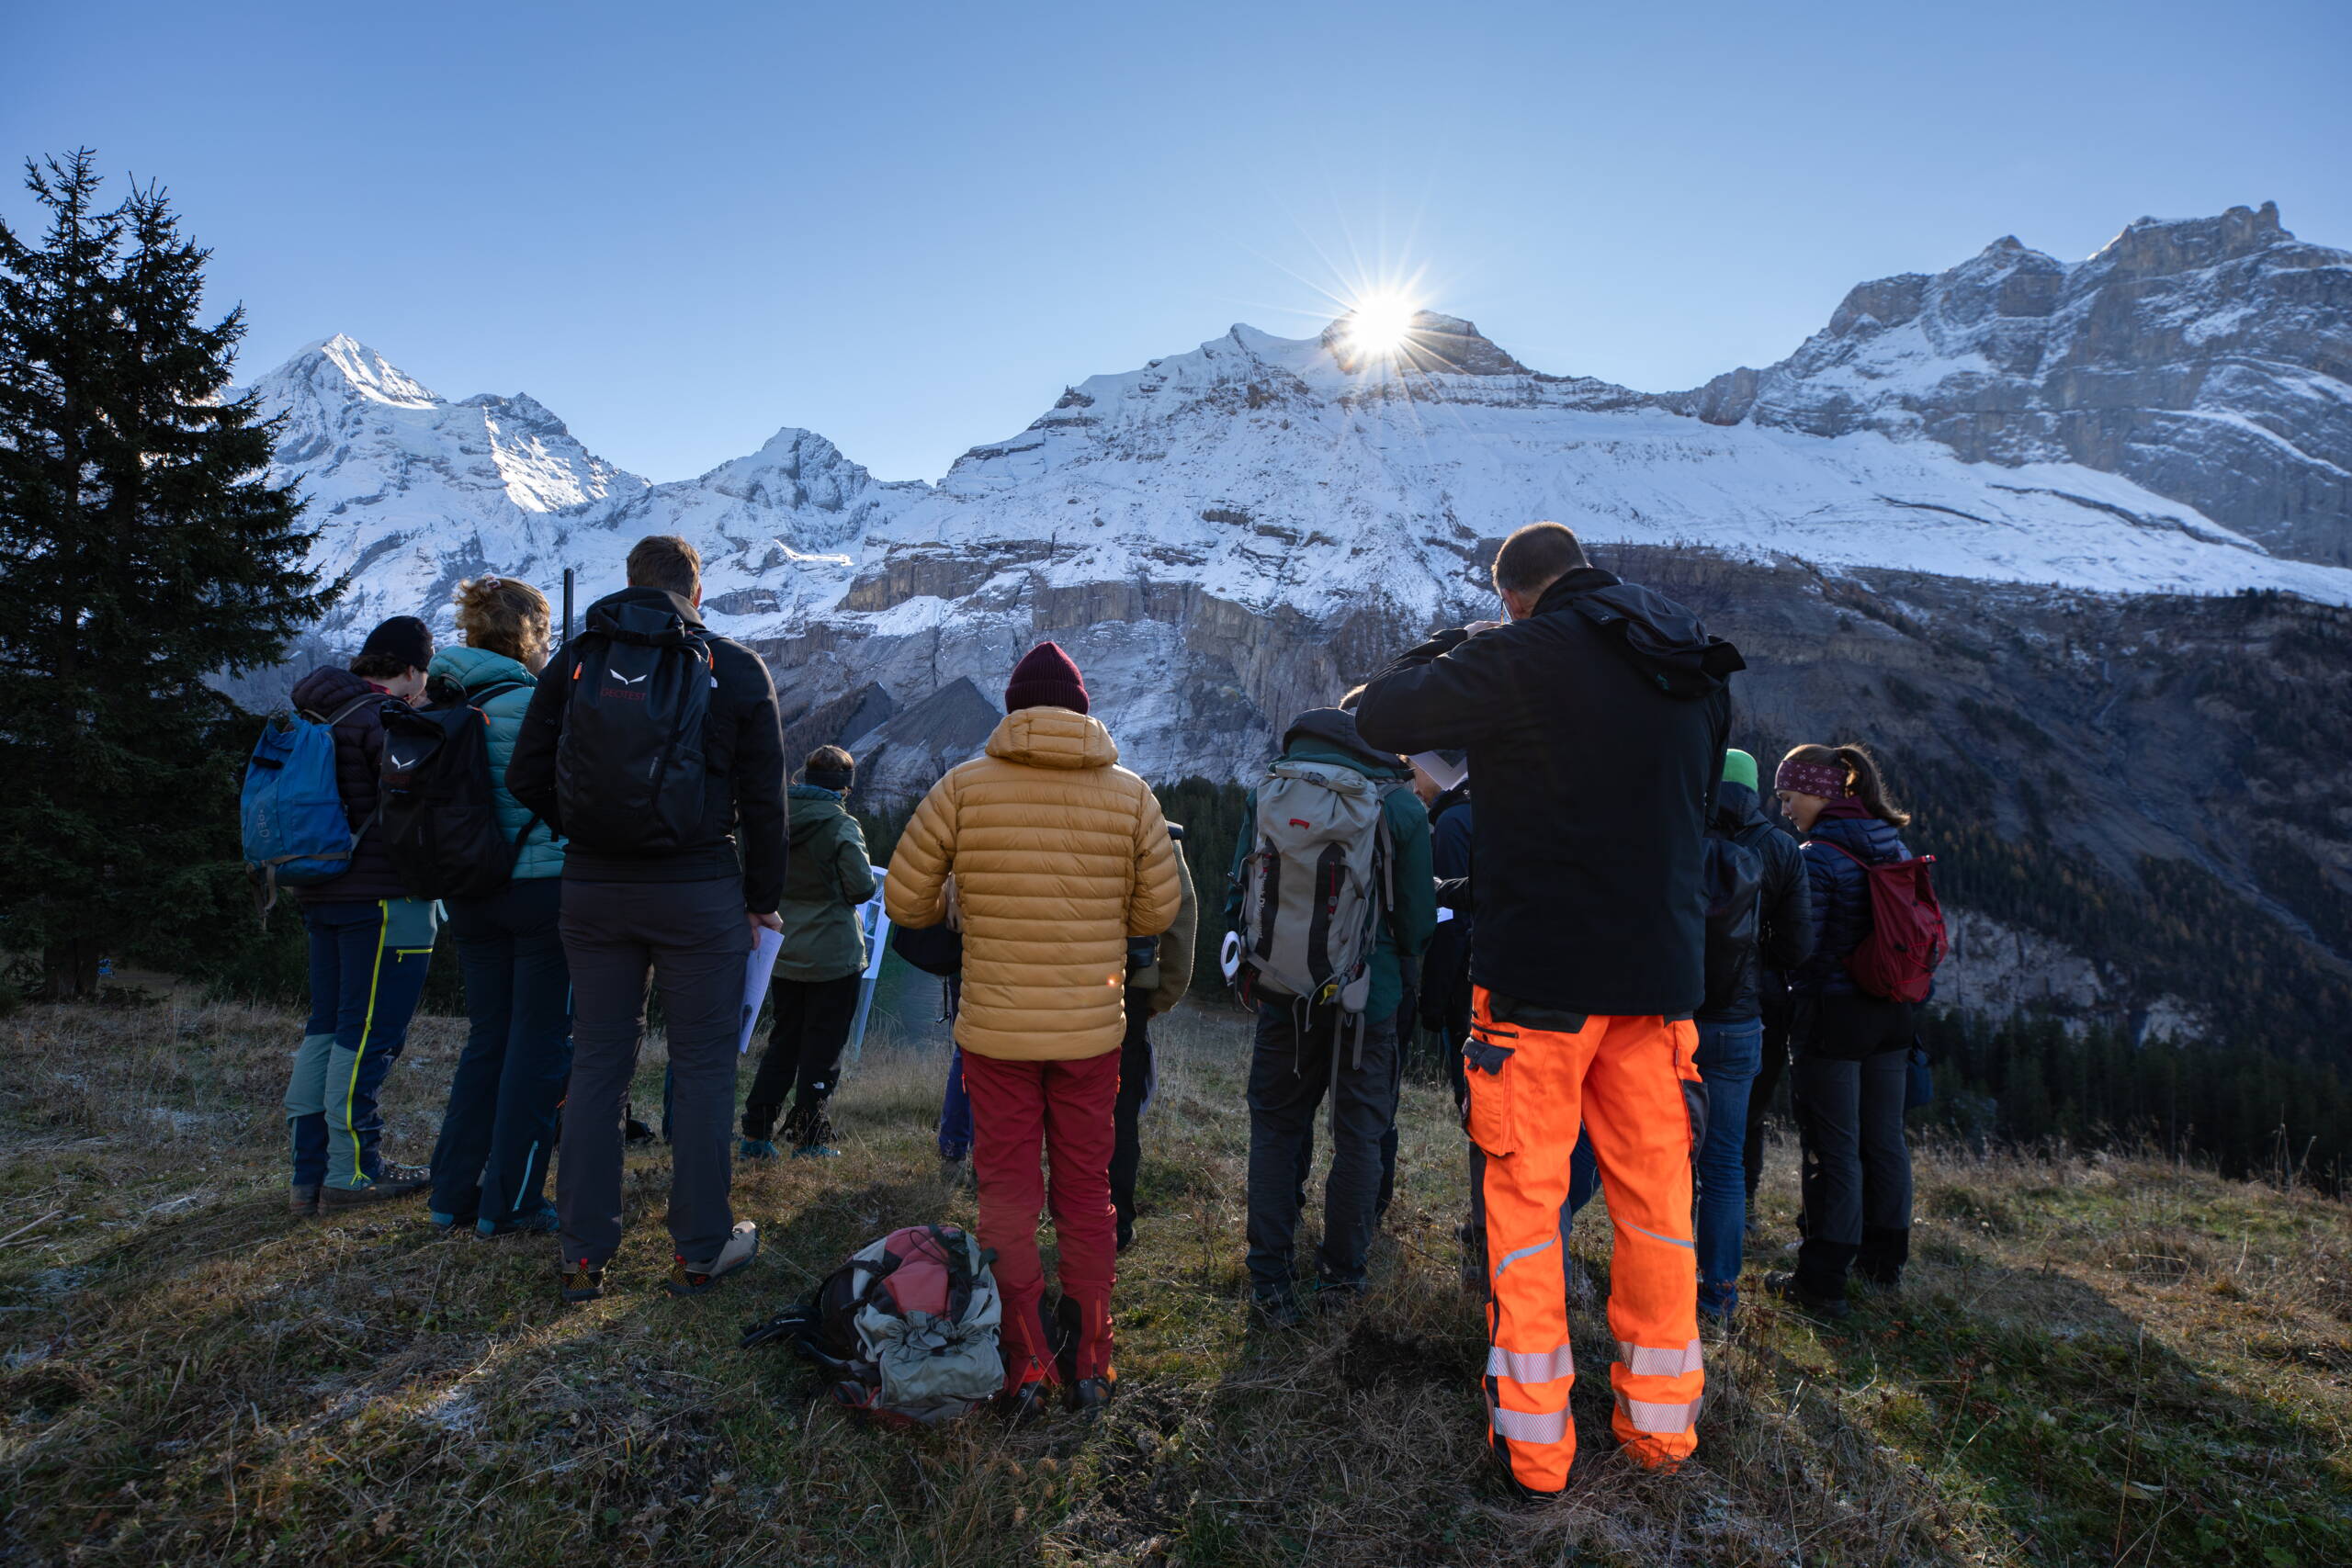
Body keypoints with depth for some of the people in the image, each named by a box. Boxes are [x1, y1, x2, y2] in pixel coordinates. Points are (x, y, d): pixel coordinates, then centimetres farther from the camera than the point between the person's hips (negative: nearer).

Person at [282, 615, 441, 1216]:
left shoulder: (316, 713, 14)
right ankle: (353, 1173, 6)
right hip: (383, 895, -9)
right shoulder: (384, 718, -14)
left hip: (322, 894, 9)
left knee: (326, 1026, 14)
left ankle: (310, 1171, 20)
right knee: (369, 1034, -2)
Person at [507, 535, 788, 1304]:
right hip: (698, 892, -3)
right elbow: (763, 798, -3)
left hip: (592, 888, 3)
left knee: (597, 1063, 12)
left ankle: (584, 1255, 19)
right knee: (703, 1066, 7)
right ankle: (700, 1249, 16)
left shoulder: (574, 660, 4)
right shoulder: (735, 668, -3)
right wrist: (762, 898, 6)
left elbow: (525, 777, 4)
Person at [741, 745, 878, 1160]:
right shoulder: (841, 825, -14)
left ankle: (756, 1134, 17)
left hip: (784, 955, 5)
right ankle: (808, 1141, 12)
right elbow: (862, 886, -16)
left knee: (783, 1044, 17)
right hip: (833, 956, -5)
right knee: (821, 1048, 6)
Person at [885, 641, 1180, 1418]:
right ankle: (1088, 1363, 23)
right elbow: (1160, 911, 3)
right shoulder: (1131, 794, -3)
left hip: (995, 1028, -1)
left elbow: (904, 899, -1)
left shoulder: (963, 787, -6)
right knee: (1086, 1193, 14)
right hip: (1094, 1028, 2)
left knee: (1007, 1193, 11)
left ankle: (1025, 1364, 14)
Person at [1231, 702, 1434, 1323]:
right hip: (1367, 995, -2)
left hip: (1284, 993, 2)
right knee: (1359, 1135, 12)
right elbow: (1418, 914, -2)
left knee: (1276, 1127, 12)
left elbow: (1237, 895, 5)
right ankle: (1341, 1273, 21)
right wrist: (1405, 969, 16)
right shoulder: (1398, 806, -6)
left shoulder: (1267, 794, 1)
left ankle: (1270, 1277, 13)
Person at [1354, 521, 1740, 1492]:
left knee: (1524, 1199, 6)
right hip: (1661, 973, 6)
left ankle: (1534, 1442, 14)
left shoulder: (1523, 656, -12)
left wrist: (1450, 647, 9)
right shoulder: (1697, 669, 10)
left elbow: (1381, 715, -9)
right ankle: (1661, 1419, 29)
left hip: (1538, 974, -6)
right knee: (1655, 1201, 15)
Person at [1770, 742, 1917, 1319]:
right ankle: (1884, 1261, 30)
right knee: (1884, 1140, 16)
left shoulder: (1817, 858, -17)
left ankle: (1823, 1282, 8)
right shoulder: (1895, 847, 8)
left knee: (1833, 1148, -1)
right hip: (1891, 1015, 8)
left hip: (1831, 1016, -7)